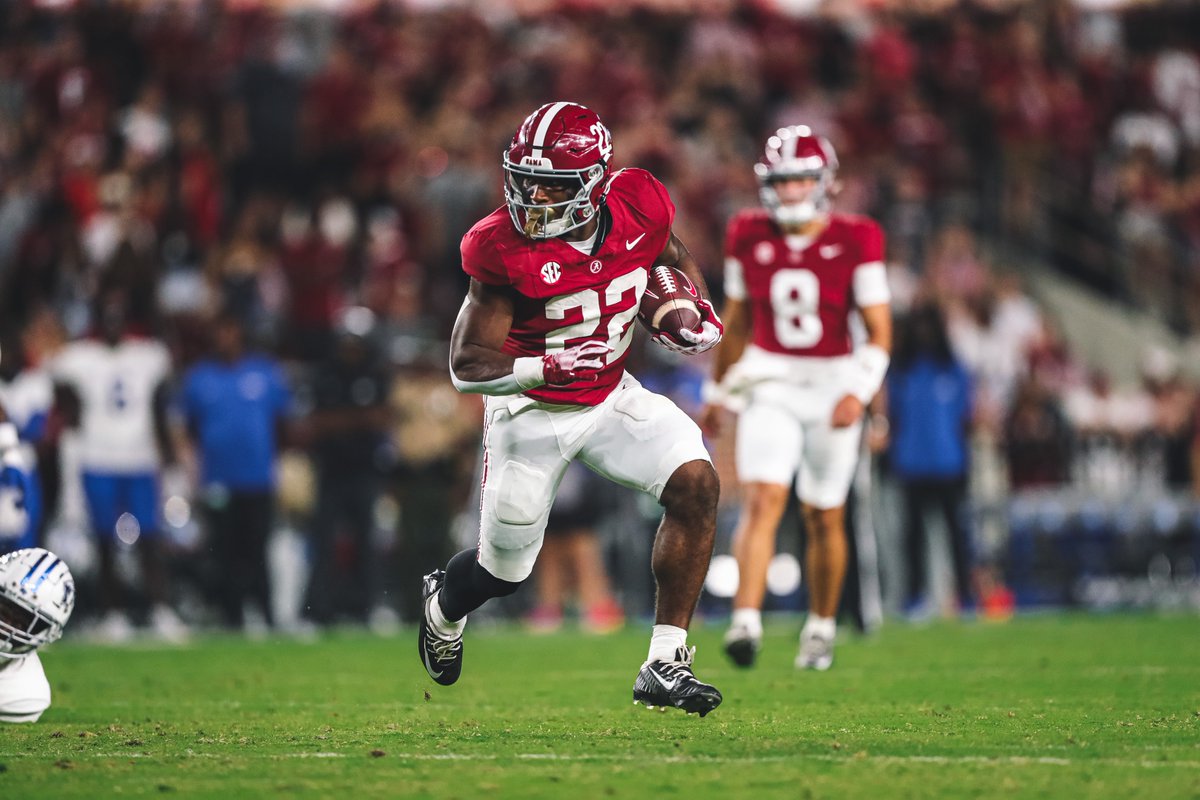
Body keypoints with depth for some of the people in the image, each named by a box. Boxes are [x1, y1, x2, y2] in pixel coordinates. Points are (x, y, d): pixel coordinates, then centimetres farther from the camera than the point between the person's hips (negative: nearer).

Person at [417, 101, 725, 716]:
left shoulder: (637, 207, -16)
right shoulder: (503, 250, -28)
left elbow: (672, 258, 10)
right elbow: (467, 366, -24)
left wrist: (697, 313, -10)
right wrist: (547, 368, -40)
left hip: (611, 396, 4)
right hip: (531, 411, -3)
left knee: (695, 482, -20)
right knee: (504, 570, 10)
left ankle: (664, 665, -15)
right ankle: (443, 606, 51)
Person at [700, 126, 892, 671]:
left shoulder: (855, 242, -9)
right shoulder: (749, 238, 0)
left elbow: (879, 330, -7)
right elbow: (736, 319, 14)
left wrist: (860, 391, -20)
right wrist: (718, 390, 19)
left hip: (834, 384, -1)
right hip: (769, 383, 1)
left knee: (824, 519, 9)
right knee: (762, 500, -17)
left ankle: (821, 628, 27)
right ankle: (746, 624, -27)